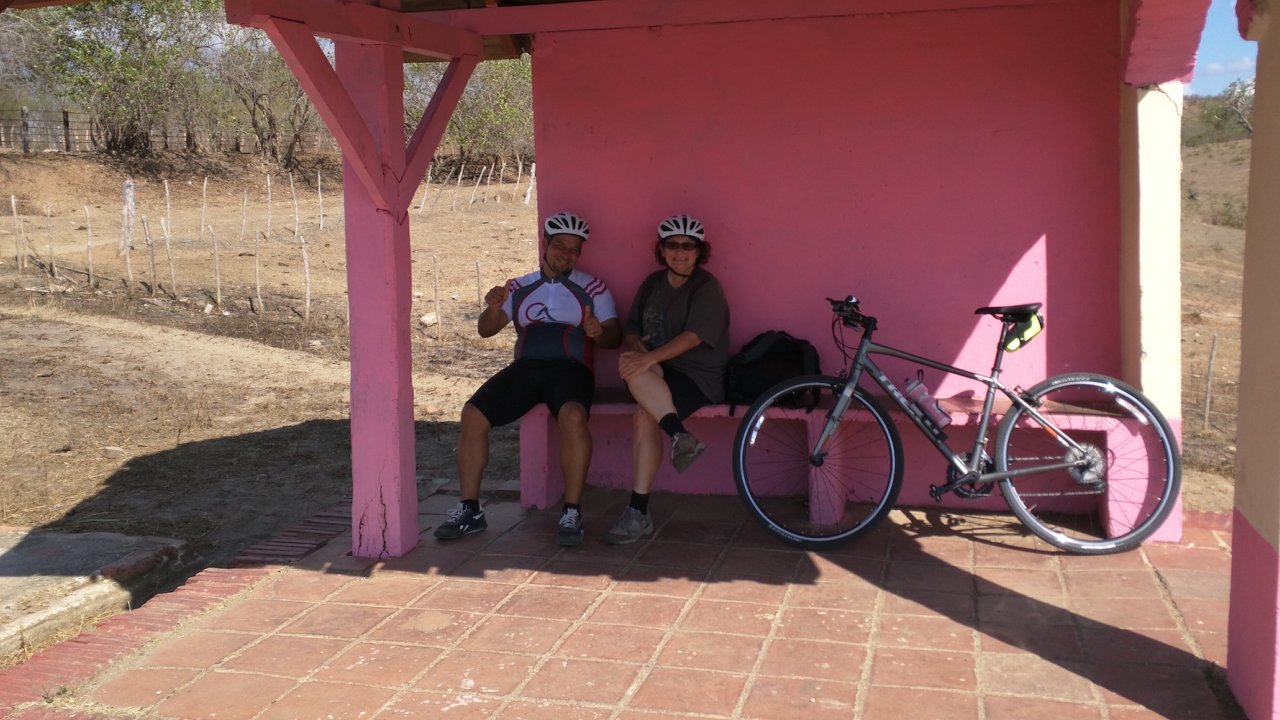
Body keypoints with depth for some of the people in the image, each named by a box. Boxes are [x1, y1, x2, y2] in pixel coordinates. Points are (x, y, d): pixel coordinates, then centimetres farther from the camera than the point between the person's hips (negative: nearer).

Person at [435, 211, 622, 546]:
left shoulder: (592, 287, 13)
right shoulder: (520, 287, 19)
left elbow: (615, 335, 7)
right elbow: (486, 330, 15)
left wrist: (600, 333, -17)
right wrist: (493, 307, -8)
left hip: (570, 368, -3)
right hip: (524, 368, 3)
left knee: (573, 416, -36)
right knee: (472, 414, -18)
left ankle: (572, 512, -28)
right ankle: (469, 509, -10)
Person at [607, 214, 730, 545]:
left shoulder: (707, 287, -4)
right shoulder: (652, 283, 15)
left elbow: (693, 337, -18)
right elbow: (632, 328, 13)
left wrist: (649, 358, -30)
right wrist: (633, 347, -12)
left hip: (699, 377, -6)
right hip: (659, 373, 6)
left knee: (645, 415, -31)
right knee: (632, 367, -30)